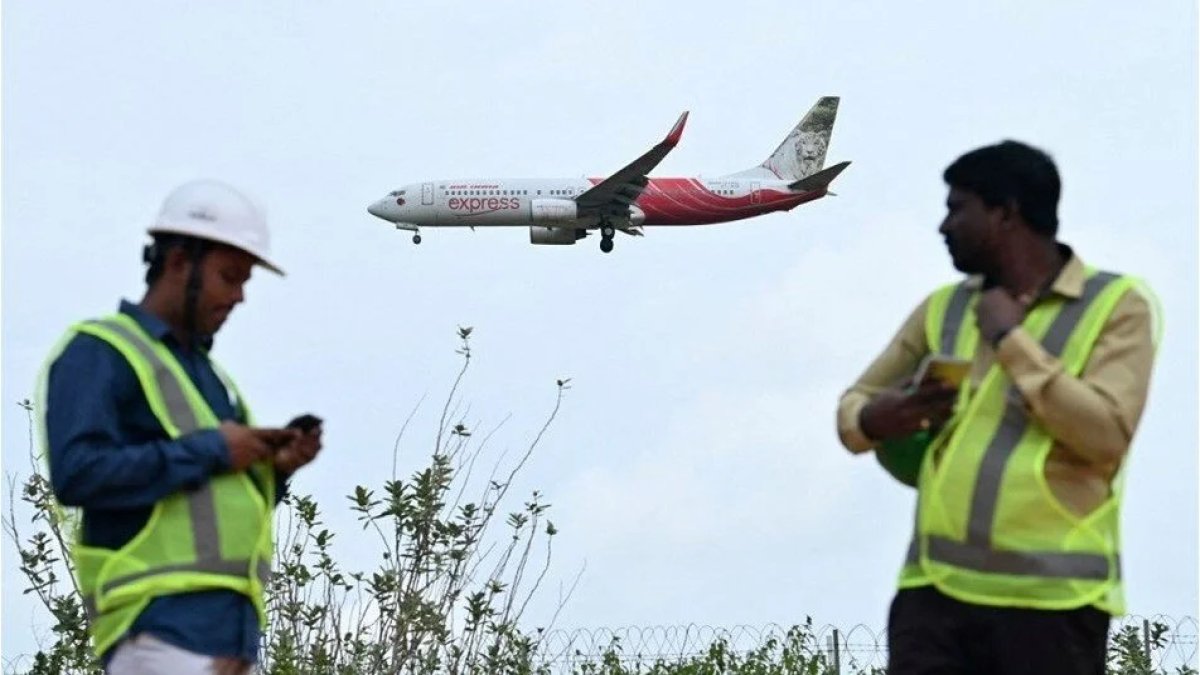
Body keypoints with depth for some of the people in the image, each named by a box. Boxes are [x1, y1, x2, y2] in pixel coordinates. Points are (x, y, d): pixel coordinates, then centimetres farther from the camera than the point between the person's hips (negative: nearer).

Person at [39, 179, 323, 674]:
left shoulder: (204, 372, 26)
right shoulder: (99, 354, -1)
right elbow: (77, 474, -17)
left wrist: (272, 470, 8)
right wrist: (209, 450, -12)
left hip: (229, 624, 9)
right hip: (159, 624, -9)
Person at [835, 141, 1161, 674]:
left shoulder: (1117, 304, 0)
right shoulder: (942, 310, 16)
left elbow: (1106, 434, -13)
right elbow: (853, 406, 20)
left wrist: (1011, 339, -8)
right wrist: (878, 420, -4)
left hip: (1053, 595, -4)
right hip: (938, 588, 4)